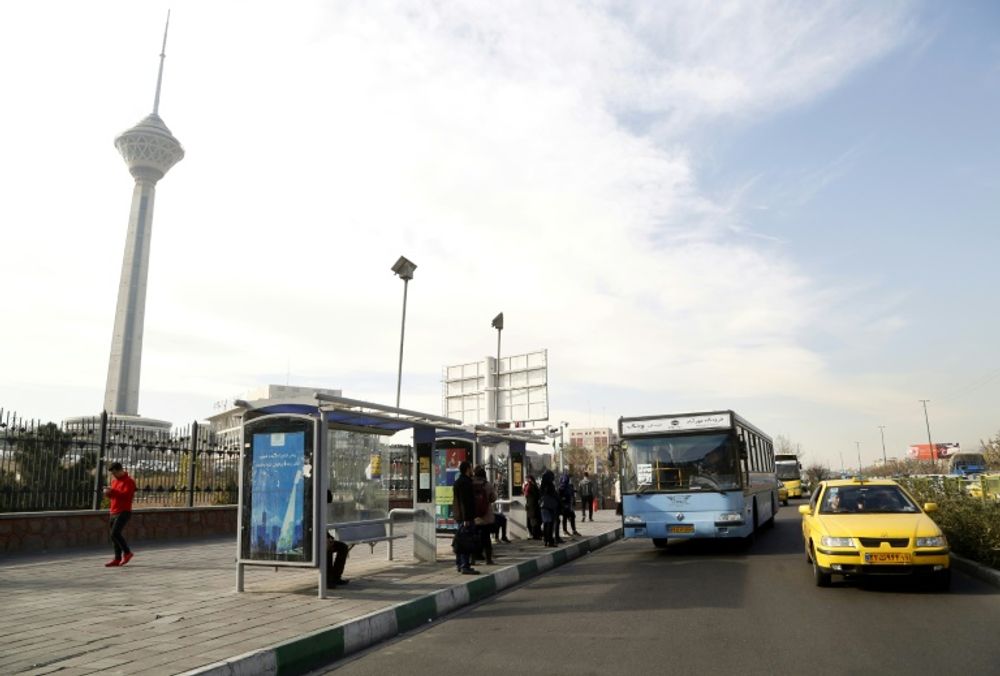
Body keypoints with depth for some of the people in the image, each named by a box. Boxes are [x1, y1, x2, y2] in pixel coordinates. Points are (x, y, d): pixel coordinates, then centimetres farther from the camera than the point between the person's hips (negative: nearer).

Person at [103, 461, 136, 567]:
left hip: (124, 512, -8)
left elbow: (126, 495, -21)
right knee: (114, 535, 7)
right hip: (114, 512, 8)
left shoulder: (129, 481, -9)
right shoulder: (114, 481, 16)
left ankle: (127, 552, -1)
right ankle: (117, 559, 13)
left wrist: (113, 491, -25)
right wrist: (108, 493, 1)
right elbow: (114, 495, 23)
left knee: (115, 533, -18)